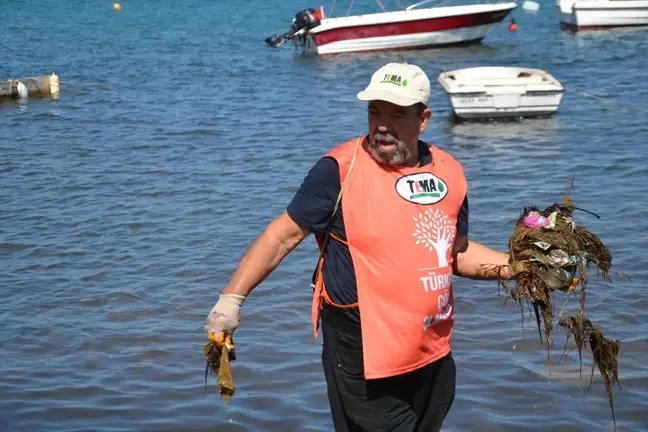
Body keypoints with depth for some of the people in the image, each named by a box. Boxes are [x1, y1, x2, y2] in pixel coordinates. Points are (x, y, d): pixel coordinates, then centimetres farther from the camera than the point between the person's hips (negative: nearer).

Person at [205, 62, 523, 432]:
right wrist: (232, 298, -11)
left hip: (433, 356, 6)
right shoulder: (341, 170, -12)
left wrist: (515, 266, 4)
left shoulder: (449, 173, 4)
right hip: (365, 356, -6)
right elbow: (284, 235, -7)